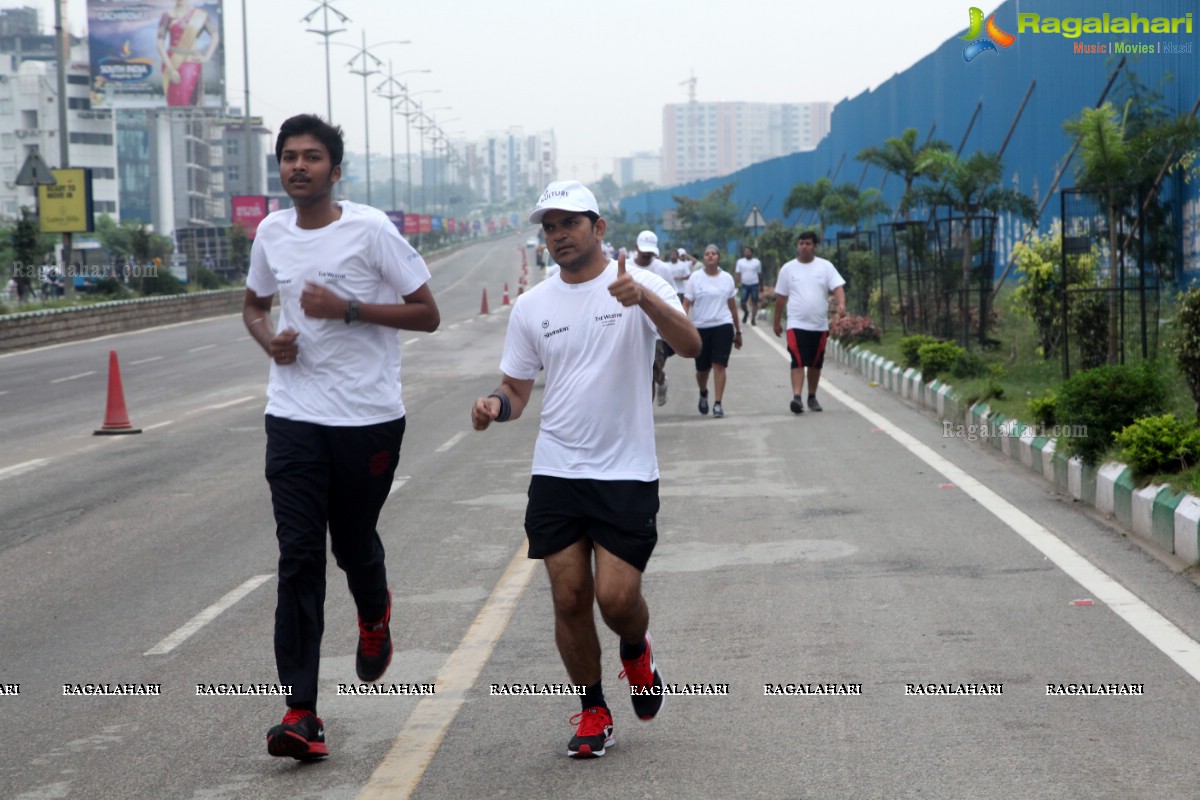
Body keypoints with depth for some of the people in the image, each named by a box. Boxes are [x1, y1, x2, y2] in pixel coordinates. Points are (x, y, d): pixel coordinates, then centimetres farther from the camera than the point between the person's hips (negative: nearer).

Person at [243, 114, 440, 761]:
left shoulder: (370, 230, -8)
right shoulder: (271, 233, 7)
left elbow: (427, 315, -6)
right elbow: (253, 304, 25)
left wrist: (346, 308, -17)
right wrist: (269, 339, 1)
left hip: (369, 417, -3)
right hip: (294, 419, 3)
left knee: (353, 542, 10)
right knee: (298, 556, -6)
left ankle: (374, 616, 48)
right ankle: (301, 712, -8)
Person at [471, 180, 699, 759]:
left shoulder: (640, 285, -5)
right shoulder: (532, 306, 7)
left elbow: (690, 346, -21)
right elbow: (516, 390, 14)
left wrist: (644, 297, -38)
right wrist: (496, 405, -10)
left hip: (626, 473, -3)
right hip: (556, 473, 3)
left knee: (617, 597, -10)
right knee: (569, 598, 1)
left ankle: (637, 651, 26)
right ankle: (593, 712, 19)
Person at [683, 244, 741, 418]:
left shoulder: (727, 278, 6)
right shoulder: (695, 278, 0)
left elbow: (732, 305, 13)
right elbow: (686, 304, -3)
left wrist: (738, 331, 16)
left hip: (723, 326, 0)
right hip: (700, 327, 0)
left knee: (719, 365, -11)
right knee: (702, 369, 9)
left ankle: (718, 404, -11)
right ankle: (703, 394, 39)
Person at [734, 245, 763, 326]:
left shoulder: (757, 262, 4)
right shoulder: (740, 262, 4)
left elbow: (760, 274, 9)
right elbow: (737, 273, 1)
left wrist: (761, 286, 11)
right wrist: (738, 283, -12)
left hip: (754, 284, 0)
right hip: (744, 285, 0)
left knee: (754, 302, -1)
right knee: (742, 302, -4)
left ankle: (753, 319, 6)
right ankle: (746, 312, 26)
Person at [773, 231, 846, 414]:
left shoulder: (825, 267, 3)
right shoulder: (788, 268, 4)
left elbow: (838, 287, -7)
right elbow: (781, 297, 10)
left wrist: (841, 304, -27)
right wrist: (777, 322, 12)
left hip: (819, 325, 1)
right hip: (796, 324, -1)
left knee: (815, 363, 11)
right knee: (798, 361, -15)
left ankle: (812, 397, 24)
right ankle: (797, 397, -23)